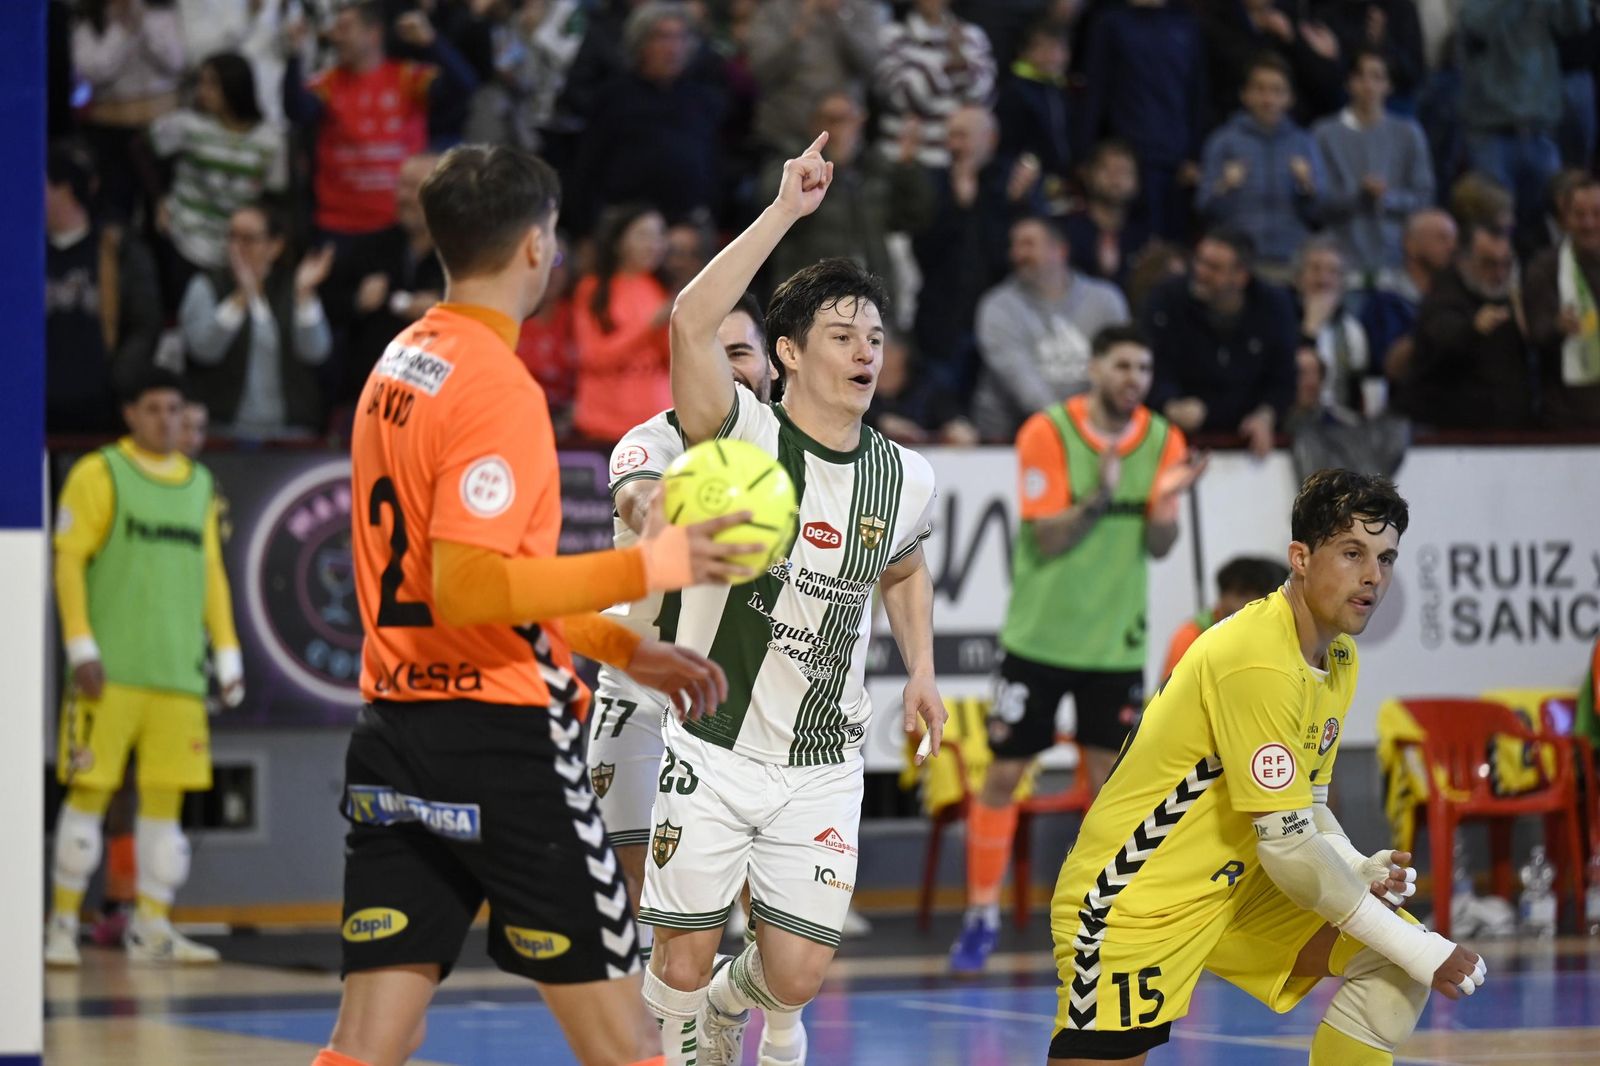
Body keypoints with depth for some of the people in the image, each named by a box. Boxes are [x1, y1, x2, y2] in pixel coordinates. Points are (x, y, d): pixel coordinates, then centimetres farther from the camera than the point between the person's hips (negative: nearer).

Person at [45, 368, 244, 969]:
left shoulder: (199, 485, 17)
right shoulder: (98, 474, 0)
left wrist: (227, 658, 13)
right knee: (90, 790, -5)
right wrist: (81, 648, -13)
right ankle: (64, 924, 3)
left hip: (179, 670, 5)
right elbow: (68, 561, -5)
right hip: (110, 669, -5)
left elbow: (212, 575, 20)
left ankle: (152, 929, 7)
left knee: (165, 795, 2)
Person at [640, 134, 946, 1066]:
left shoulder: (905, 479, 4)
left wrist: (922, 671, 12)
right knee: (682, 966, -1)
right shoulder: (745, 437, -11)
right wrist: (787, 211, -30)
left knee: (797, 976, -2)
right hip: (713, 750, -3)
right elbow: (693, 324, -29)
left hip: (823, 769, 3)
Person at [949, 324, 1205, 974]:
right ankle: (981, 915, 11)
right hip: (1040, 633, -2)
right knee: (1004, 773, 0)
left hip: (1117, 639, 3)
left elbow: (1159, 545, -2)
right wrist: (1100, 495, -30)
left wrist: (1166, 502, -22)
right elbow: (1047, 537, -15)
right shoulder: (1048, 433, -10)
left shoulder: (1163, 441, 0)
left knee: (1109, 775, 3)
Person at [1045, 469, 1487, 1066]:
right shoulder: (1259, 662, -24)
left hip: (1237, 890, 9)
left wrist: (1360, 871, -7)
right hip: (1133, 904, -9)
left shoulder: (1340, 659, 6)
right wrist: (1415, 948, -21)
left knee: (1391, 963, -4)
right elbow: (1287, 846, -25)